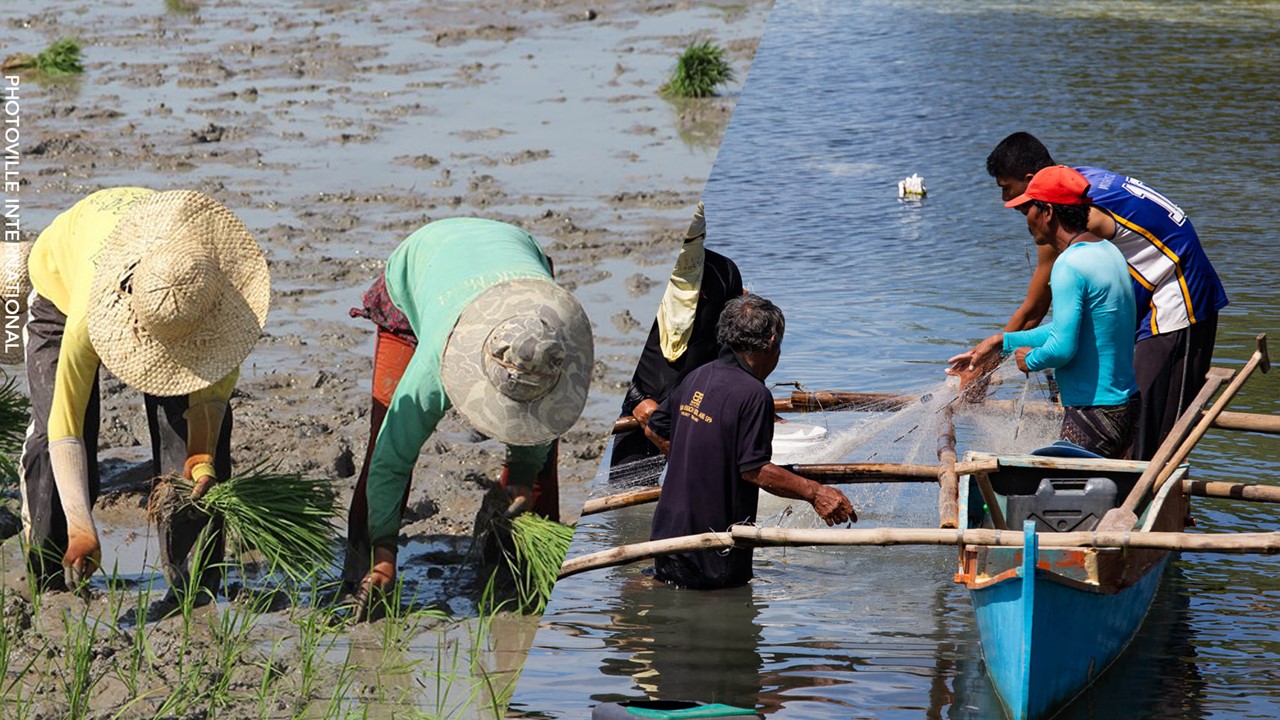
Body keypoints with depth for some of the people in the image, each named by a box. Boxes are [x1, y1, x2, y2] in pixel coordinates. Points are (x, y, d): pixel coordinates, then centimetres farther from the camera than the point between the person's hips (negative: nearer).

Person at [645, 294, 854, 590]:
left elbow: (655, 430, 21)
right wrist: (814, 492, -16)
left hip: (669, 529, 8)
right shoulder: (753, 393, -17)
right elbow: (754, 470, -19)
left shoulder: (697, 377, 8)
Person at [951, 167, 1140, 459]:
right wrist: (1003, 342, 24)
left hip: (1094, 412, -10)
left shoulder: (1069, 266, -18)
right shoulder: (1108, 251, 13)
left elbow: (1062, 348, -24)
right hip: (1126, 404, 10)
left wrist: (1031, 359, -2)